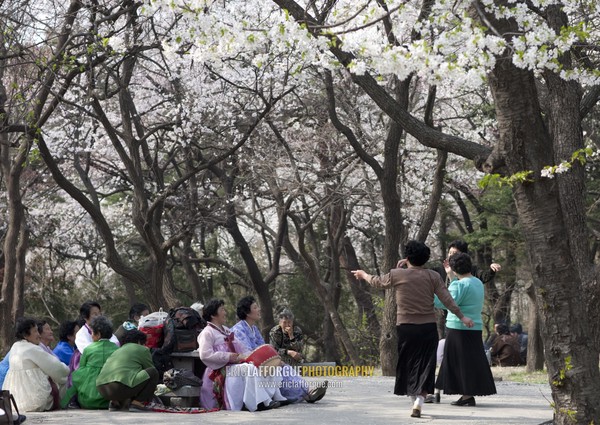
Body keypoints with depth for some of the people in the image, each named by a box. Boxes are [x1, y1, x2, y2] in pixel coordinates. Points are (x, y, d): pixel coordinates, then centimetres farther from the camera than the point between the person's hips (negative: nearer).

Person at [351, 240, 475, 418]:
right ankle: (419, 401, -15)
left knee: (407, 364, 15)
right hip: (428, 327, 0)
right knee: (426, 366, 0)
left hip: (405, 327, 0)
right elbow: (447, 299, -6)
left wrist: (363, 274, 36)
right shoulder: (433, 276, 0)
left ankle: (414, 400, 23)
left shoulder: (397, 275, 0)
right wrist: (462, 317, -2)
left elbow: (377, 282, 17)